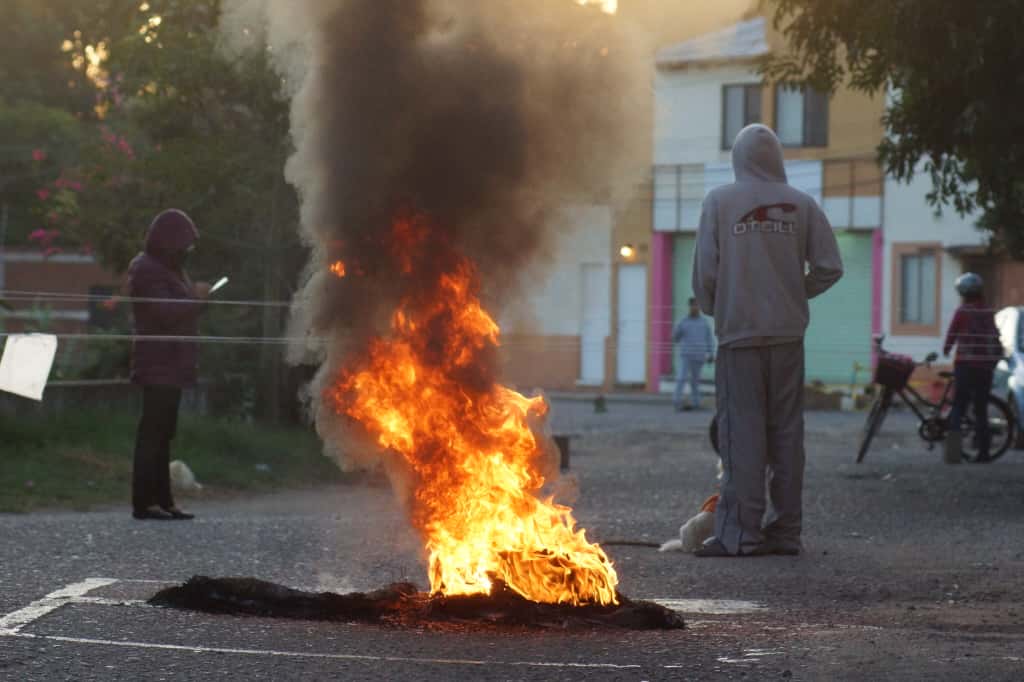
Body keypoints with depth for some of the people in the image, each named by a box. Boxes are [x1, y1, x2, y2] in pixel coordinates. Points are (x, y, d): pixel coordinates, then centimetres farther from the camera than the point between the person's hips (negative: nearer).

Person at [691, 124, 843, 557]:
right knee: (786, 432, 7)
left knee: (742, 432, -2)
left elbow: (705, 270, -4)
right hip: (788, 333, 3)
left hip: (739, 331, -2)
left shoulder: (719, 202, -2)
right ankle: (785, 530, 9)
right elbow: (829, 267, 1)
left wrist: (711, 308, 15)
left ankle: (740, 532, -6)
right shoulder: (800, 205, 4)